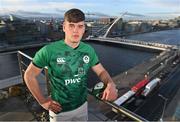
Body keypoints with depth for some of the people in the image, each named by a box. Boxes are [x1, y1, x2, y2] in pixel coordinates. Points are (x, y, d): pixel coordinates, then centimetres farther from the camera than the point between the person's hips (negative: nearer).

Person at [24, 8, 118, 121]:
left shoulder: (89, 50, -10)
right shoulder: (49, 51, -23)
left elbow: (101, 71, -2)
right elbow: (29, 75, -12)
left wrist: (111, 84, -23)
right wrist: (43, 101, -11)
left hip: (82, 106, 4)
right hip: (59, 110, -3)